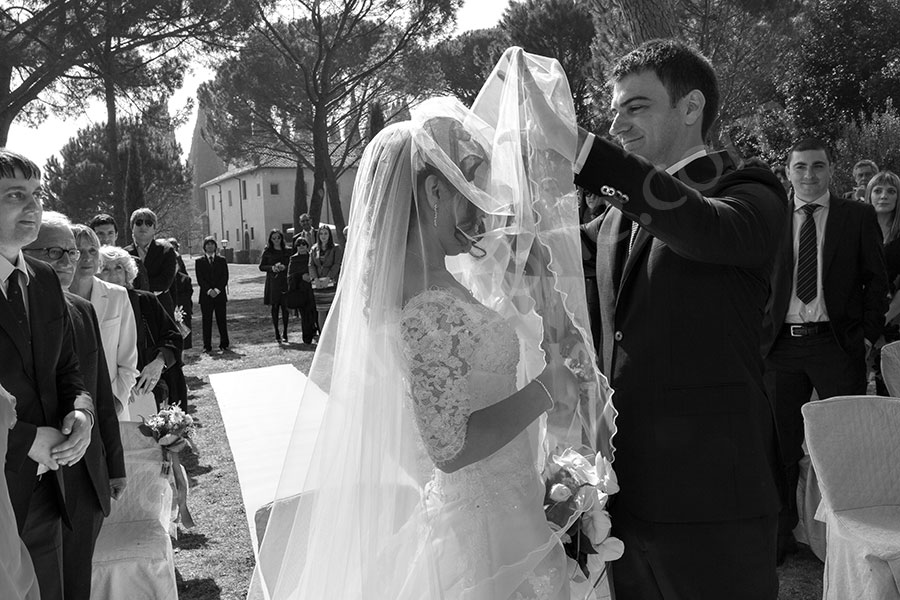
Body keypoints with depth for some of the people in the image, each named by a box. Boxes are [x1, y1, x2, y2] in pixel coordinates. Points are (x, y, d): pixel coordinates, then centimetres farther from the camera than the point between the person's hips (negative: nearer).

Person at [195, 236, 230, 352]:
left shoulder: (222, 260, 10)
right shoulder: (199, 261, 6)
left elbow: (225, 277, 2)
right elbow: (200, 279, -1)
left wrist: (217, 290, -11)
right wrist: (209, 290, -14)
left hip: (220, 294, 1)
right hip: (206, 295, -1)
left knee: (222, 320, 3)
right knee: (207, 321, 0)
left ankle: (224, 343, 11)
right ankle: (207, 346, 4)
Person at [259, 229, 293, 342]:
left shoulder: (287, 252, 8)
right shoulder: (267, 252, 5)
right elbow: (261, 266, 5)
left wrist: (284, 267, -12)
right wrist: (272, 268, -12)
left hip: (285, 282, 0)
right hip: (272, 282, 0)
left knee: (285, 307, -3)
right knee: (275, 307, 1)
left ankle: (285, 333, 6)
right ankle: (277, 333, 8)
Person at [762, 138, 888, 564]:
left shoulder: (859, 217, 6)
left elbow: (876, 280, 5)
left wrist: (867, 335, -4)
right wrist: (759, 333, 0)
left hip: (837, 342, -1)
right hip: (781, 344, 2)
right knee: (781, 444, 8)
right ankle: (781, 533, 21)